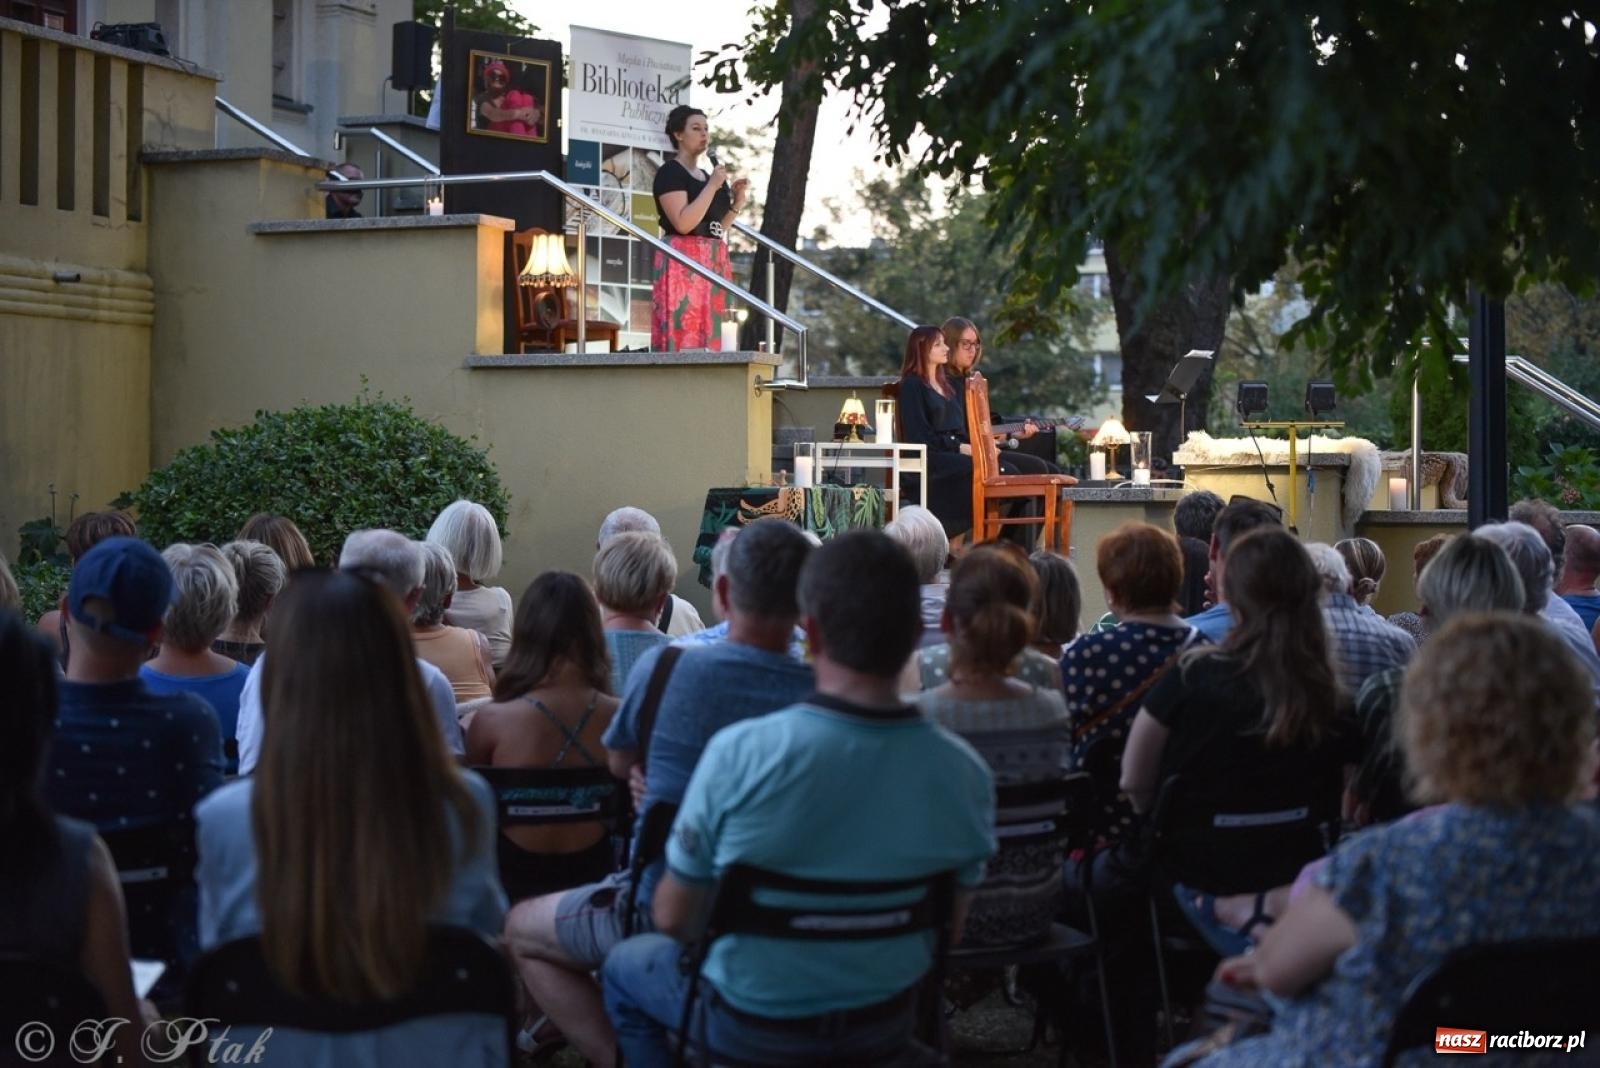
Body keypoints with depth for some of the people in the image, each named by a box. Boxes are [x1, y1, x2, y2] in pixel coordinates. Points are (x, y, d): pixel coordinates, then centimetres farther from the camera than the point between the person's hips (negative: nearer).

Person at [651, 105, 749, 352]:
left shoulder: (705, 176, 19)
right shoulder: (669, 172, -5)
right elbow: (683, 223, -18)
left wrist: (737, 202, 9)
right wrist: (712, 186, -14)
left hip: (713, 262, 8)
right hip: (683, 262, -8)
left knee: (711, 338, 4)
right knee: (685, 335, -13)